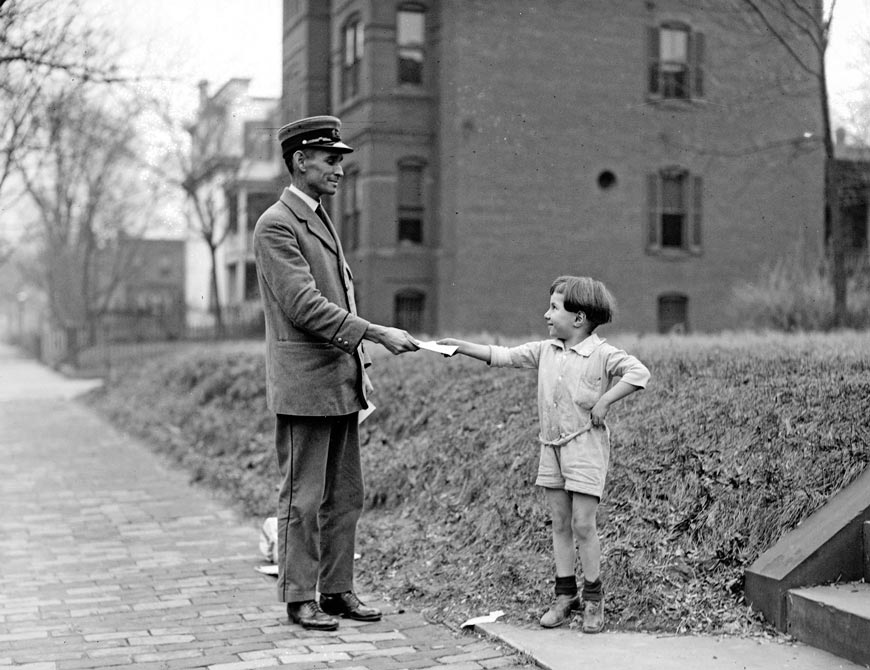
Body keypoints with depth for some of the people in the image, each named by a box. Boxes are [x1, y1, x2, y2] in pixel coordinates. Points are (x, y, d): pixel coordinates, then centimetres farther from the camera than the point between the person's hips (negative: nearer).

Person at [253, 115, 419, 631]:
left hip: (342, 384, 9)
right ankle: (300, 598, 10)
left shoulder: (322, 220, 19)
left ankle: (338, 590, 20)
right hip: (304, 387, -9)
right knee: (303, 499, 0)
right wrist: (377, 334, -20)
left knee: (346, 496, 11)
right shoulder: (276, 225, -11)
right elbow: (304, 306, -19)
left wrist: (360, 364, 16)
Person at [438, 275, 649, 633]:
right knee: (560, 524, 9)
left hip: (586, 446, -6)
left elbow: (638, 372, -19)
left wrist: (604, 402, -20)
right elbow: (505, 356, 9)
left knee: (582, 524, -5)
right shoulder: (545, 351, 8)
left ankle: (593, 598, 8)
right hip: (551, 445, 6)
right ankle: (565, 594, 17)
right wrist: (461, 346, 3)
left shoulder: (602, 354, -10)